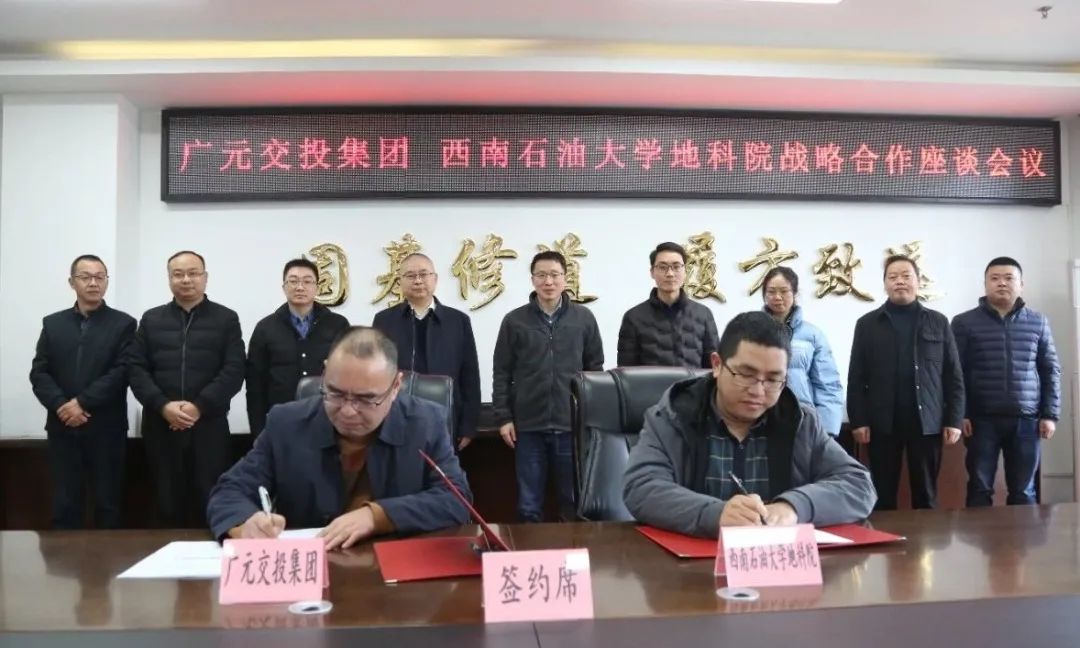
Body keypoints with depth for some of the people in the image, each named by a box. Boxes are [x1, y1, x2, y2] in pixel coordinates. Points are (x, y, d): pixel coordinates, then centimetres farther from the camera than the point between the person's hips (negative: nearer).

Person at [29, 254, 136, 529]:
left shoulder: (123, 323, 2)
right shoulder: (52, 323, 12)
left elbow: (122, 372, -8)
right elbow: (39, 373, 5)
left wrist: (83, 402, -14)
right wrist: (61, 405, -11)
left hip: (107, 428, -2)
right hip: (63, 427, 3)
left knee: (108, 503, 3)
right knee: (65, 504, 7)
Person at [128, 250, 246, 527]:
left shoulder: (226, 319, 5)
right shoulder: (151, 319, 13)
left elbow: (234, 370, -4)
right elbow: (137, 369, 5)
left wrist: (199, 406, -14)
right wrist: (162, 405, -10)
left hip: (209, 426, -2)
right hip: (161, 427, 2)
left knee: (210, 503, 0)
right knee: (167, 502, 8)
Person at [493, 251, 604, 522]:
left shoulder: (584, 318, 3)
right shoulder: (514, 321, 2)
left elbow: (595, 368, 8)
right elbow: (501, 372, 4)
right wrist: (503, 417, -1)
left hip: (573, 424, 0)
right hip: (528, 425, 0)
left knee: (574, 502, 10)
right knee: (529, 505, 9)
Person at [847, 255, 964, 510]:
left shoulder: (938, 322, 9)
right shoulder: (867, 324, 5)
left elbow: (953, 375, 6)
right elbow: (856, 378, 1)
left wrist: (954, 420, -1)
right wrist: (858, 420, -5)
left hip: (927, 421, 1)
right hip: (882, 423, -1)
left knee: (926, 494, 8)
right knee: (883, 494, 5)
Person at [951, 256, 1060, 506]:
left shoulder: (1038, 322, 9)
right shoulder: (964, 322, 1)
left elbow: (1051, 370, 11)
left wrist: (1050, 414, 4)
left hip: (1026, 420, 2)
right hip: (982, 419, -2)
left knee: (1023, 492, 8)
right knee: (980, 489, 2)